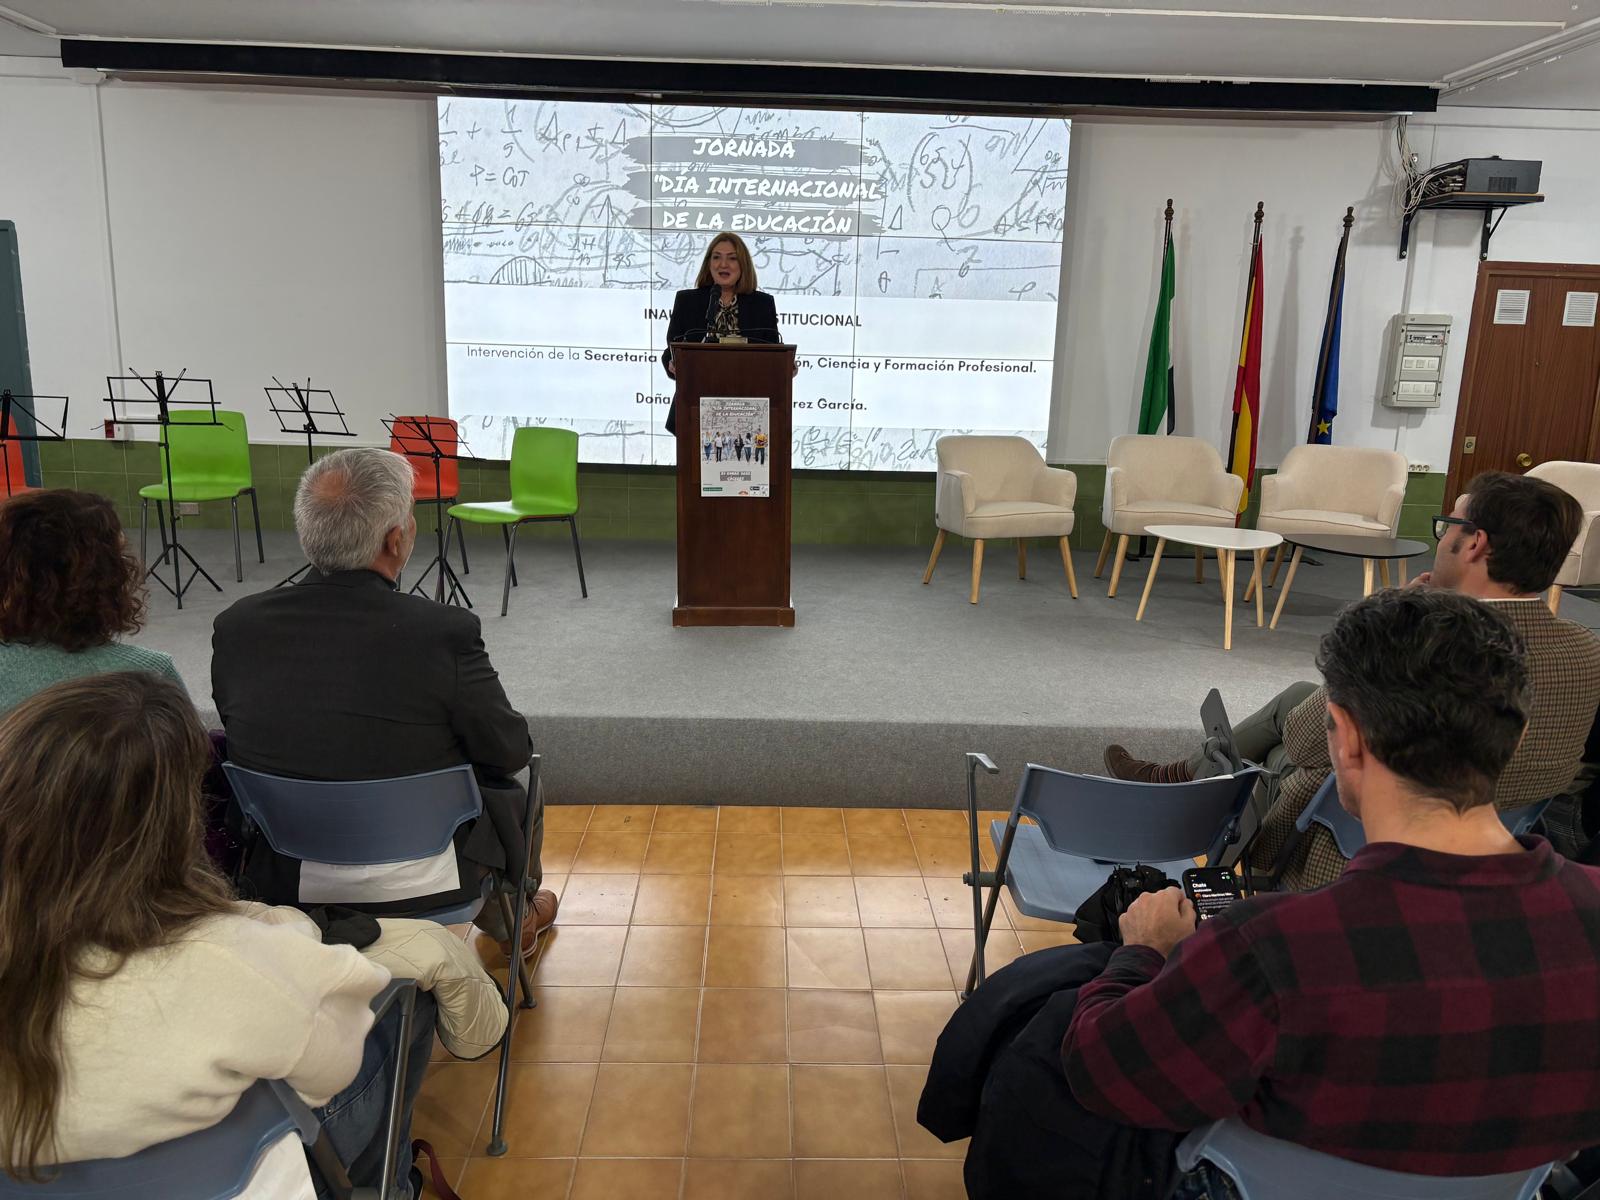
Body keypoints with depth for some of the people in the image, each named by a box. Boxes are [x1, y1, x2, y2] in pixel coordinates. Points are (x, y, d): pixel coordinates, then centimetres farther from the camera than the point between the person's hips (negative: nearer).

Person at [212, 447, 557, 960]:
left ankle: (507, 919, 51)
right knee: (516, 783, 26)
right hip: (422, 885, -4)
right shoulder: (444, 632, -25)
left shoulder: (236, 625, -12)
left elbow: (244, 743, 3)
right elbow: (510, 752, -13)